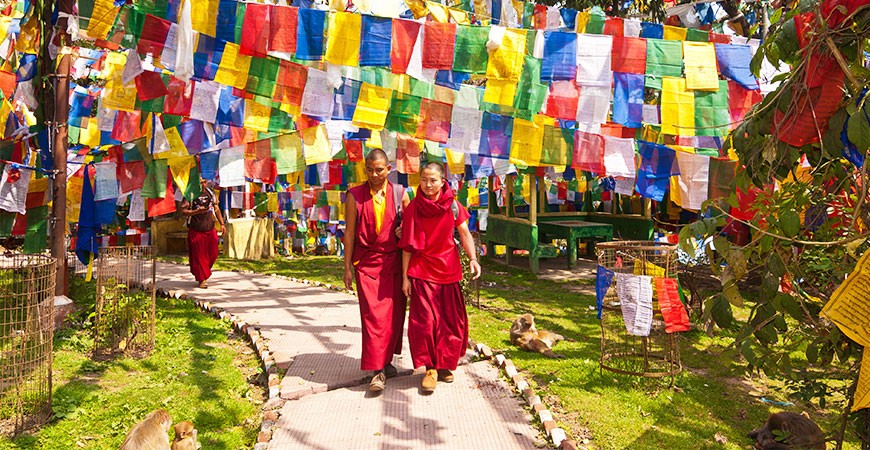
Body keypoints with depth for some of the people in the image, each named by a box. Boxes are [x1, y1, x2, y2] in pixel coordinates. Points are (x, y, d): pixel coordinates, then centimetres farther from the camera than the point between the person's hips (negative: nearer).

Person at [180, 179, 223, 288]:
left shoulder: (210, 194, 9)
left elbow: (216, 209, 16)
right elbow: (183, 211, -10)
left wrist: (222, 223, 12)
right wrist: (197, 211, -24)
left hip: (210, 229, 5)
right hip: (196, 231, -5)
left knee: (213, 254, 7)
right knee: (199, 255, 0)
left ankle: (203, 273, 30)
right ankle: (202, 279, 10)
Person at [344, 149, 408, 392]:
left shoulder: (399, 193, 4)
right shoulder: (355, 196, 0)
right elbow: (349, 232, 2)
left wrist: (404, 230, -10)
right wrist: (347, 267, 0)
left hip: (393, 261, 2)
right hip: (366, 262, -2)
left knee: (394, 313, 6)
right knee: (373, 315, -8)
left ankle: (386, 359, 23)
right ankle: (377, 371, -5)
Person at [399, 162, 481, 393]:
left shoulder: (452, 205, -2)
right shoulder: (413, 208, -5)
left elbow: (464, 233, 1)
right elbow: (408, 245, -3)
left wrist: (473, 259, -15)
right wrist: (405, 277, -5)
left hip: (448, 268, 2)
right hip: (422, 269, -2)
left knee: (451, 320, 8)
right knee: (425, 320, -5)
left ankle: (444, 364, 25)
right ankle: (430, 368, 9)